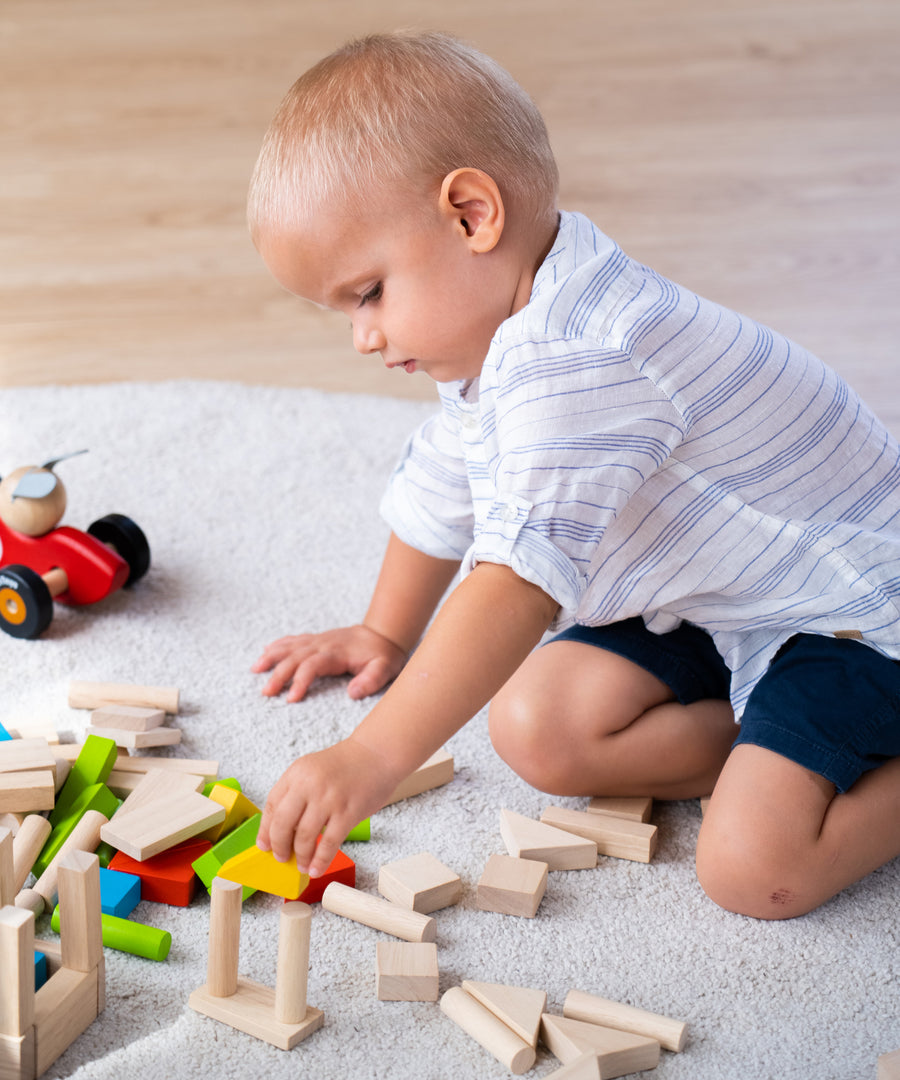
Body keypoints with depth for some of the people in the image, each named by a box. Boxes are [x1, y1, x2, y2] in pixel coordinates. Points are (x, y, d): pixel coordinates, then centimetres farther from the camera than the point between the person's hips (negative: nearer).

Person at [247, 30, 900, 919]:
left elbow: (520, 580, -41)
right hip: (704, 606, 10)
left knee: (753, 868, -25)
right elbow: (443, 486, 19)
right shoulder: (497, 336, 2)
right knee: (535, 729, -6)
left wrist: (371, 758, -43)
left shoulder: (573, 364, -33)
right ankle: (784, 742, 0)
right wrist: (386, 635, 30)